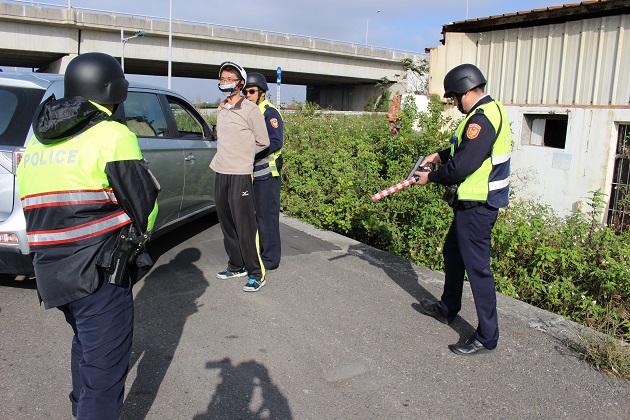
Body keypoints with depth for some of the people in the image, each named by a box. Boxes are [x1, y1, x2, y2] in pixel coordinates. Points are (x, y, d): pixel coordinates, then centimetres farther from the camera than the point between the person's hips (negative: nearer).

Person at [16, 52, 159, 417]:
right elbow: (145, 204, -8)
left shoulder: (37, 141, 13)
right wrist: (137, 236, 12)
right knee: (105, 365, 2)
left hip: (53, 270, 8)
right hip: (98, 272, -8)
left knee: (86, 344, 30)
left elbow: (36, 201, 17)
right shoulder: (113, 136, -11)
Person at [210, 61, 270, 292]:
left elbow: (263, 142, -2)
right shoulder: (221, 109, 14)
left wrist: (243, 155, 8)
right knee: (226, 224, 13)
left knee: (245, 226, -7)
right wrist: (225, 157, 14)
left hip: (240, 175, -7)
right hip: (220, 173, 8)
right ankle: (236, 266, 27)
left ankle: (256, 273, 3)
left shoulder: (250, 110, -8)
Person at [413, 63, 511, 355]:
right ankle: (447, 309, 40)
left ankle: (487, 337, 8)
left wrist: (431, 177, -9)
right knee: (452, 253, 22)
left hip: (477, 207, -11)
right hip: (473, 203, 11)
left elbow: (461, 167, -23)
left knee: (477, 267, -3)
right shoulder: (492, 110, 12)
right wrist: (441, 155, 11)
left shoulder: (481, 119, -22)